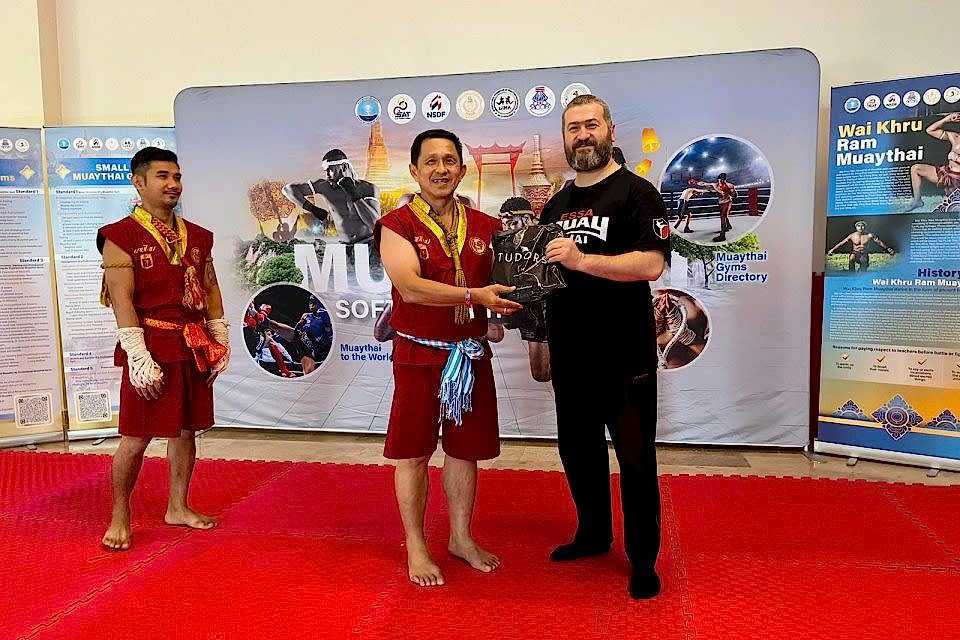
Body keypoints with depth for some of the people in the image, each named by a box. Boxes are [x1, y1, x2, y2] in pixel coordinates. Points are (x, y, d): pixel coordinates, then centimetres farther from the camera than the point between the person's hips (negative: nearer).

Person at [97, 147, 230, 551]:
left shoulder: (197, 237, 12)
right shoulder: (121, 236, -6)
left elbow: (210, 289, 16)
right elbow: (121, 300, -13)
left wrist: (220, 340, 10)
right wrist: (138, 358, -18)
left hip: (195, 348, 6)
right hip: (151, 348, -6)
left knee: (186, 429, 13)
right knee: (136, 436, 0)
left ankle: (177, 508, 27)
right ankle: (120, 516, 18)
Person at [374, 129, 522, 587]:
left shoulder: (484, 227, 7)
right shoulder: (397, 226, -6)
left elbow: (502, 281, 10)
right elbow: (411, 288, -21)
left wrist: (514, 295, -13)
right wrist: (475, 295, -29)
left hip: (471, 355, 4)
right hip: (420, 355, -4)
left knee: (465, 450, 14)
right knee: (413, 453, 7)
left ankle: (461, 537, 32)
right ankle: (416, 548, 24)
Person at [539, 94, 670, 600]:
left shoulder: (635, 193, -7)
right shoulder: (555, 206, 15)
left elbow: (651, 265, -21)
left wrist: (582, 260, -30)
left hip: (624, 355, -6)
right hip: (570, 354, 7)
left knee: (635, 458, 5)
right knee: (578, 449, 17)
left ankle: (643, 558, 21)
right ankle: (594, 534, 37)